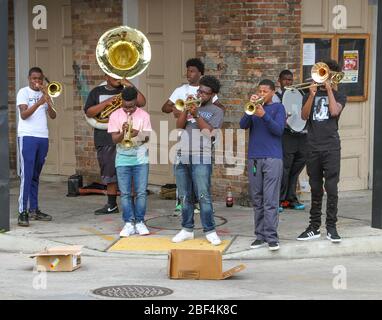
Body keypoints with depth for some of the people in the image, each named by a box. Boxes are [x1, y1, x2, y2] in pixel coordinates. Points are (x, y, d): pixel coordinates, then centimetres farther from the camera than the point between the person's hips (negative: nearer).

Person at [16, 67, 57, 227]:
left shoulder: (44, 94, 16)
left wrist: (48, 102, -12)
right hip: (27, 137, -5)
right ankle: (23, 212, -14)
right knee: (26, 175, -11)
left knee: (35, 176, 10)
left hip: (43, 137, 5)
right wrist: (38, 103, -24)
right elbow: (23, 114, -12)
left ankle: (33, 209, 15)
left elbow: (53, 116, 6)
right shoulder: (24, 92, 1)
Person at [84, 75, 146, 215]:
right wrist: (106, 102, -10)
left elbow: (142, 102, -6)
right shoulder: (97, 92, 13)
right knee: (109, 173, 10)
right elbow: (89, 112, 1)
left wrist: (130, 85, -8)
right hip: (105, 139, 2)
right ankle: (111, 205, 20)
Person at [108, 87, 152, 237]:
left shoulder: (143, 115, -1)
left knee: (141, 192, -1)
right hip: (122, 159, 0)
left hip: (140, 158, 0)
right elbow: (114, 139, -4)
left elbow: (147, 137, -3)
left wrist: (138, 134, -24)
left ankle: (140, 222, 8)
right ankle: (129, 223, 6)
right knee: (125, 193, 0)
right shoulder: (115, 116, -1)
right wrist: (123, 132, -23)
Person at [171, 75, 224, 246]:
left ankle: (210, 231, -5)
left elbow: (209, 131, -9)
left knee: (203, 196, -9)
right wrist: (186, 109, -5)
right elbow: (179, 125, 8)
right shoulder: (191, 106, 19)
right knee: (184, 196, 8)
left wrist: (196, 115, -15)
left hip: (201, 159, -5)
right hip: (182, 158, 5)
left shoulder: (216, 111, 5)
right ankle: (187, 229, 16)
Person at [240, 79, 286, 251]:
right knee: (257, 200, 7)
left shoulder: (278, 108, 4)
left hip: (273, 158, -4)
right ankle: (260, 236, 13)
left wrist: (264, 115, -21)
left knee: (270, 200, -8)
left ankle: (271, 237, -8)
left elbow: (279, 130, -10)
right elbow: (243, 125, -2)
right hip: (254, 158, 4)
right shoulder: (254, 107, 14)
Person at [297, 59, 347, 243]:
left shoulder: (339, 96, 9)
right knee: (315, 189, 7)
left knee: (331, 188, -6)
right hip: (313, 147, 2)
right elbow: (304, 116, -1)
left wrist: (329, 89, -6)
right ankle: (314, 227, 12)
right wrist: (312, 94, -10)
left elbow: (334, 111, -12)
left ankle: (331, 227, -1)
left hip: (331, 147, -2)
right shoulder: (310, 95, 15)